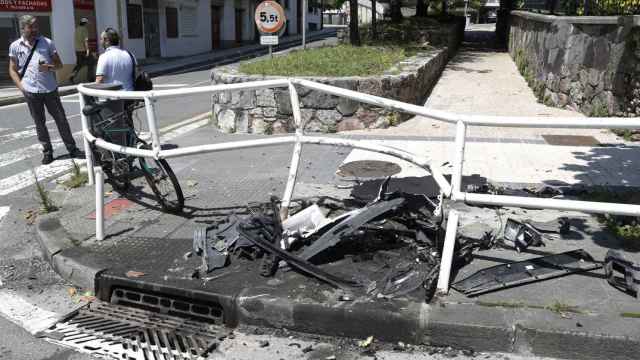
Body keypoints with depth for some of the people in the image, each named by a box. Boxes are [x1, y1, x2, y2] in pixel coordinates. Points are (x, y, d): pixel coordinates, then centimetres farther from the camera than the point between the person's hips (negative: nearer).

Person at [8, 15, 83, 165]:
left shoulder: (47, 42, 3)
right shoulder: (15, 46, 3)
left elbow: (59, 64, 7)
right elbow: (13, 70, 9)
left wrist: (49, 67, -14)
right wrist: (21, 86, -4)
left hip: (50, 89, 0)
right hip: (31, 92, 0)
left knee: (61, 120, 4)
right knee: (39, 123, 8)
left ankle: (72, 149, 13)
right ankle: (47, 151, 17)